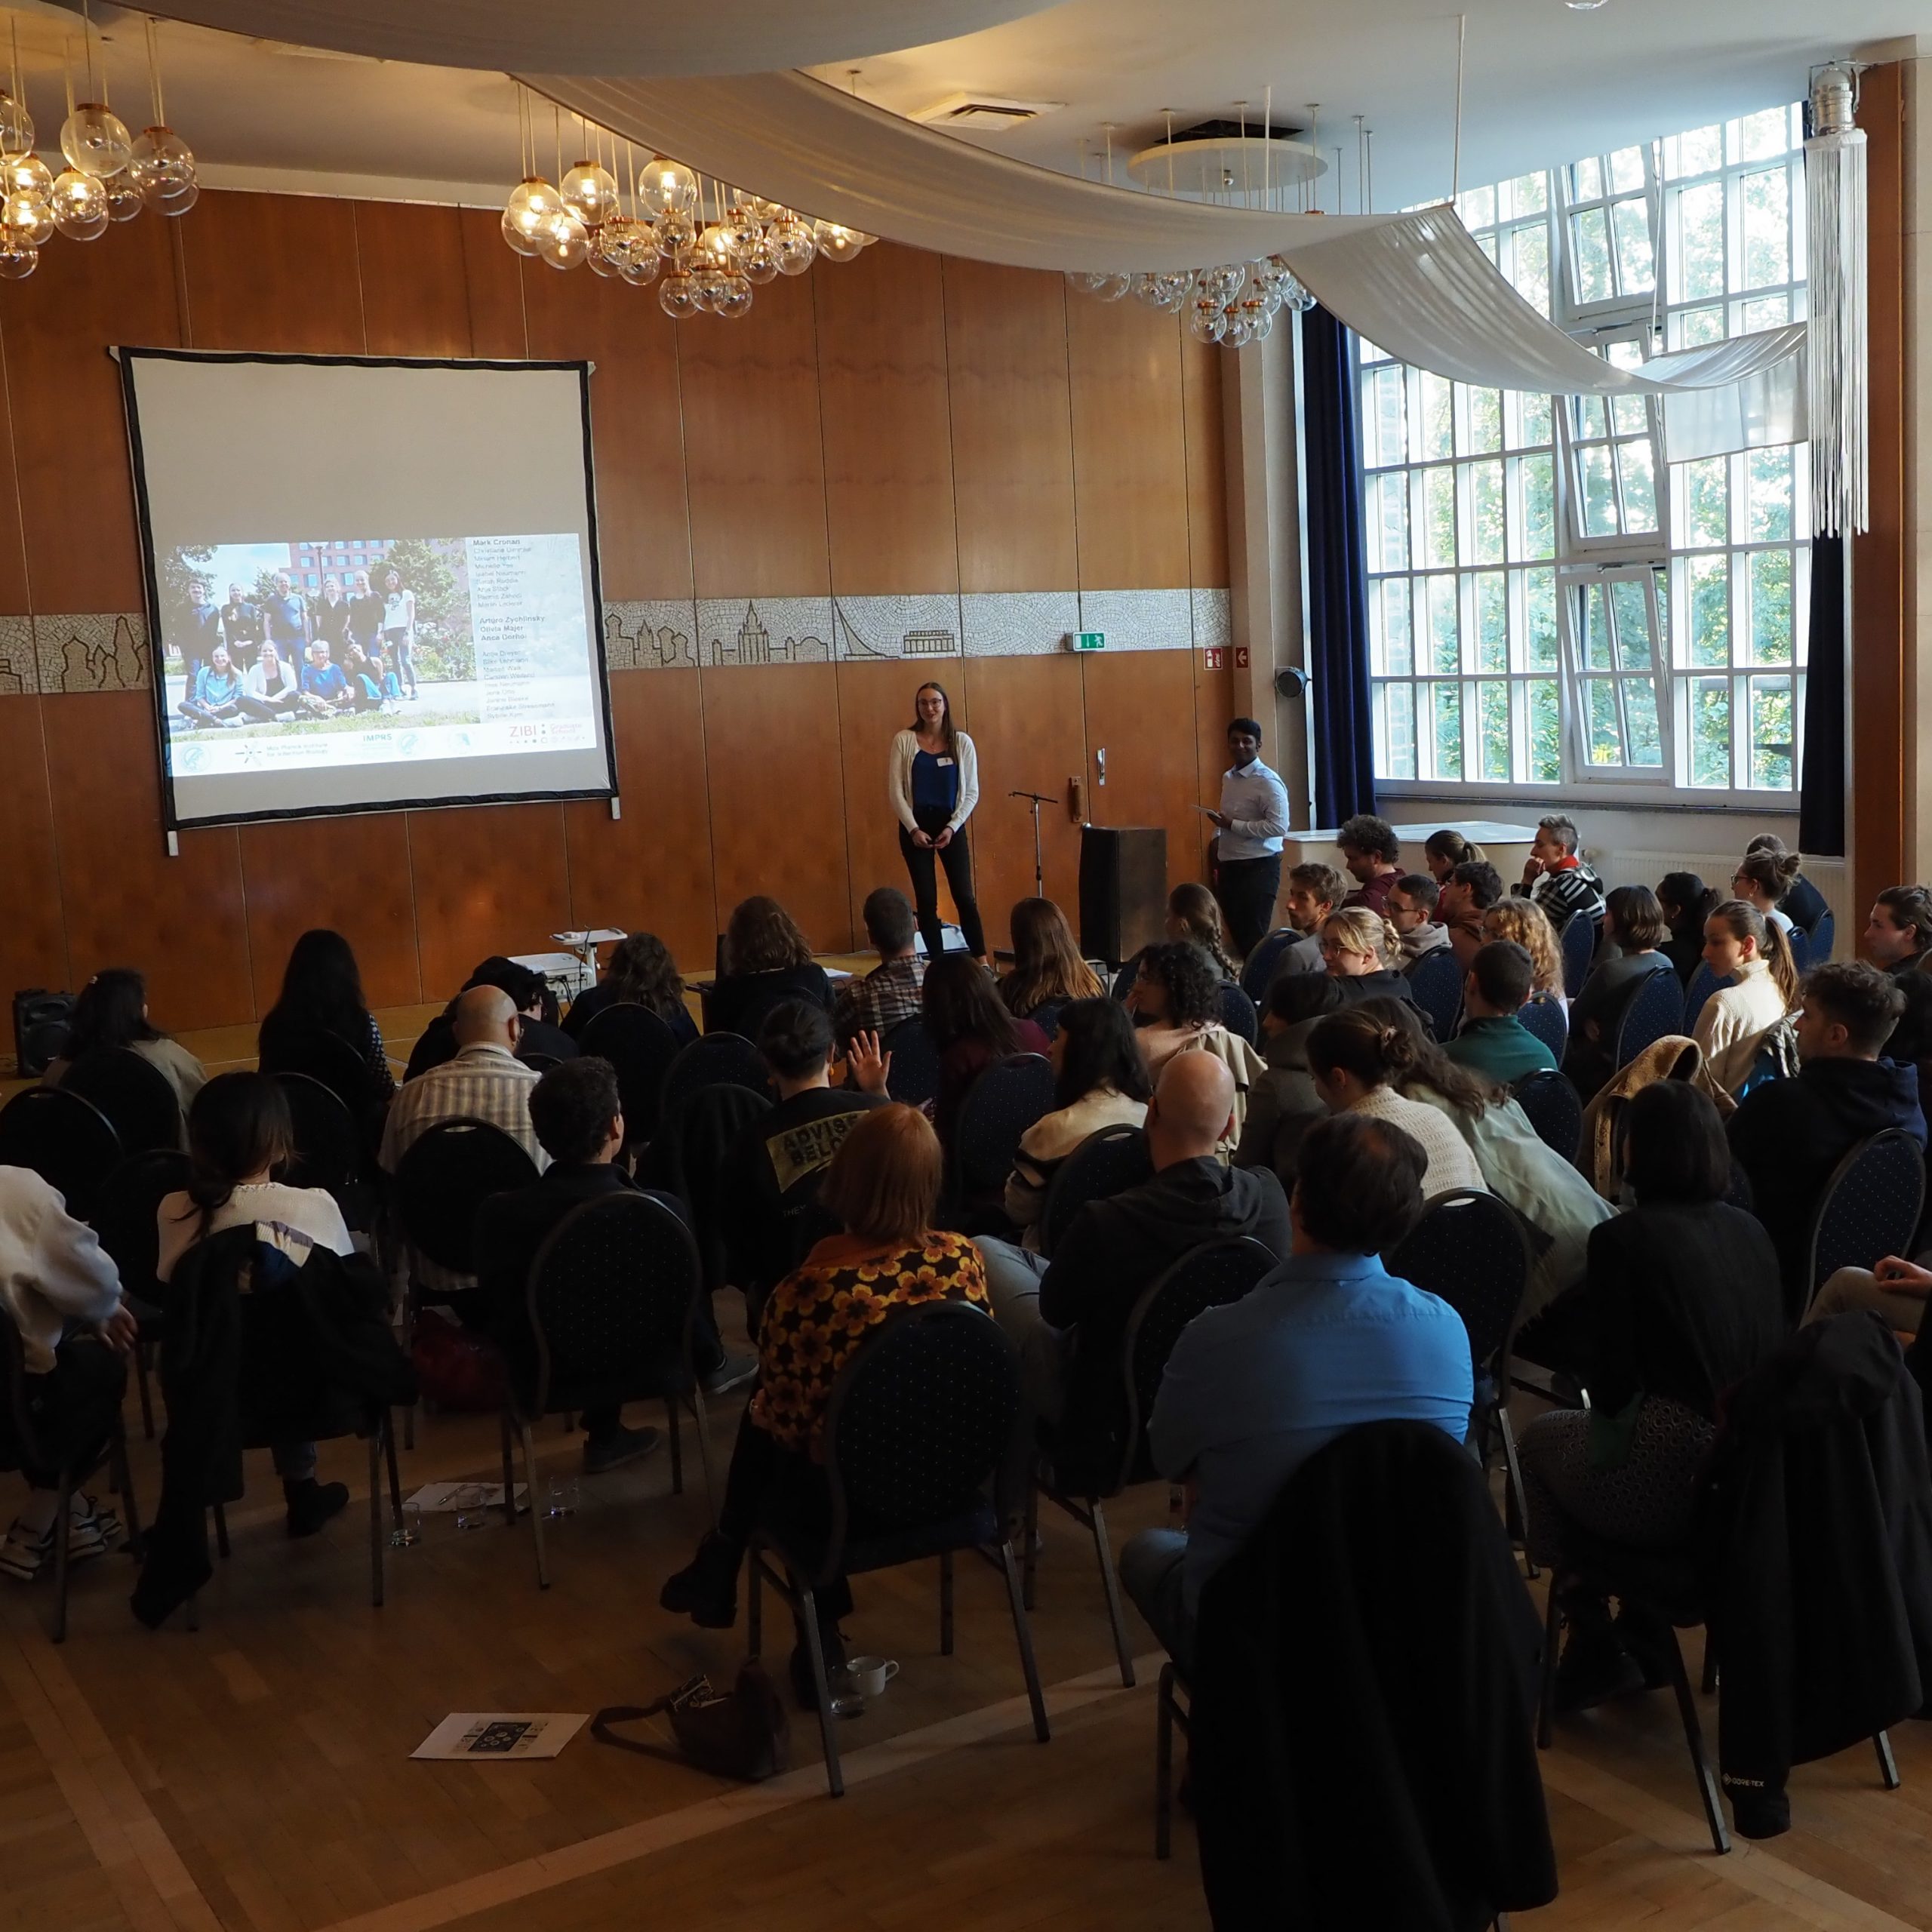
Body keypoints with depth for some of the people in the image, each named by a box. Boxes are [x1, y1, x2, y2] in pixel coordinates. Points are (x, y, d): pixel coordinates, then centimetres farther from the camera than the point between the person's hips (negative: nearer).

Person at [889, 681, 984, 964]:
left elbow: (972, 792, 2)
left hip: (951, 824, 0)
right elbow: (897, 791, -2)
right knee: (926, 899, 2)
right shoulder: (904, 740, -1)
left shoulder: (961, 742, 1)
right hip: (915, 825, 0)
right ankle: (936, 962, 8)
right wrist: (913, 829, -11)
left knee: (964, 896, -3)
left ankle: (981, 961, 1)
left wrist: (952, 827, -9)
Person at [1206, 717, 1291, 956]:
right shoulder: (1228, 778, 12)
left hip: (1259, 868, -8)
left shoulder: (1268, 782, -13)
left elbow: (1279, 826, -22)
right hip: (1230, 867, 8)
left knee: (1254, 937, -5)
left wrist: (1233, 825, -21)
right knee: (1238, 934, 13)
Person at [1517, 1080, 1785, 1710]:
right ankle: (1641, 1635, 35)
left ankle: (1593, 1647, 25)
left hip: (1679, 1483, -6)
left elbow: (1614, 1388, -8)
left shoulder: (1624, 1237, -9)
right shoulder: (1751, 1232, 8)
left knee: (1542, 1437, 21)